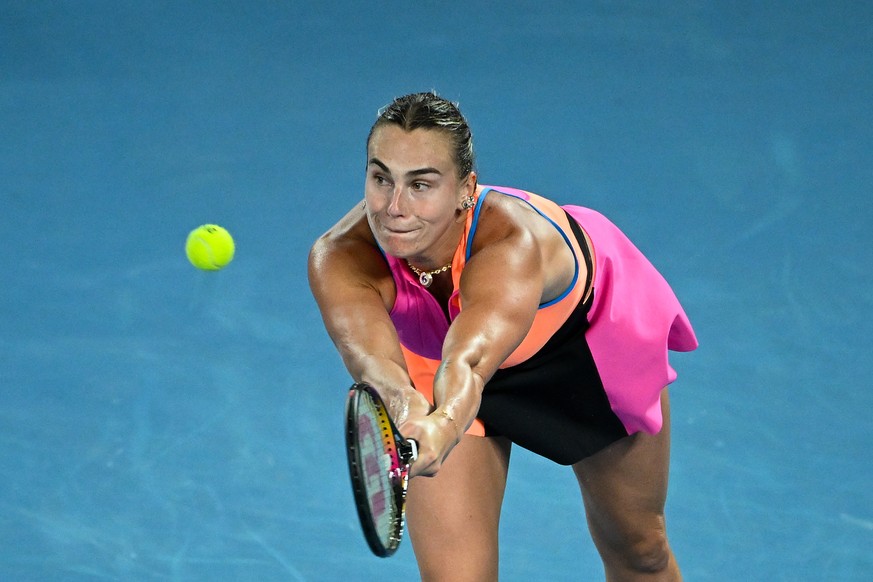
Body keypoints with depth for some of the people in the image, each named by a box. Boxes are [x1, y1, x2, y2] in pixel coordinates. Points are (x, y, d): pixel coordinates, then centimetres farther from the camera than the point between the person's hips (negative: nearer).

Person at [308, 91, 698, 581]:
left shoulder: (511, 243, -47)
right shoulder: (339, 259, -39)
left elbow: (469, 362, -65)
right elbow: (369, 351, -58)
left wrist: (442, 428, -87)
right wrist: (405, 406, -82)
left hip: (585, 337, -1)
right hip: (435, 364, 1)